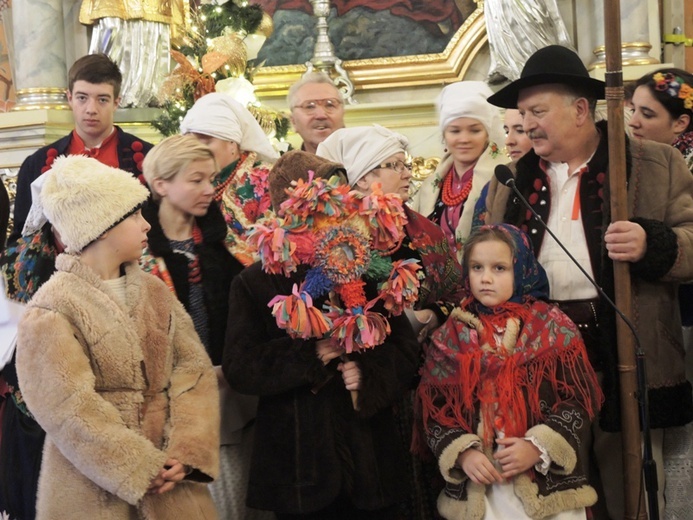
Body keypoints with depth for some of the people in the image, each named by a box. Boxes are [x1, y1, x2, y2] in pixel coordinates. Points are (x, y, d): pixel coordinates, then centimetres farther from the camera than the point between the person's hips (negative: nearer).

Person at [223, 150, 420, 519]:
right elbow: (238, 369, -7)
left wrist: (369, 373, -15)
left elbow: (406, 348, 5)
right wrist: (307, 354, -18)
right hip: (298, 458, -2)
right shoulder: (255, 284, 1)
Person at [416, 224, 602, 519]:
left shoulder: (553, 330, -1)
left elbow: (580, 401, -3)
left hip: (549, 481, -1)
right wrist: (463, 453, -12)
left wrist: (538, 447, -14)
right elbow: (434, 410, 4)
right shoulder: (450, 338, 4)